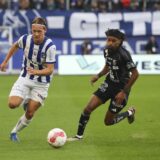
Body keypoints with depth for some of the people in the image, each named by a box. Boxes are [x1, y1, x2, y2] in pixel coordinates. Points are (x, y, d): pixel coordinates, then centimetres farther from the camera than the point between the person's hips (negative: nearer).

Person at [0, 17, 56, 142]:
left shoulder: (50, 46, -24)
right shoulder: (25, 39, -13)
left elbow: (50, 70, -24)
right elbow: (15, 46, 13)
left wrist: (36, 72, -42)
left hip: (41, 83, -2)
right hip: (25, 78, 2)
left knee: (30, 114, -3)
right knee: (13, 104, -19)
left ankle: (14, 132, 24)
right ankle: (26, 101, 16)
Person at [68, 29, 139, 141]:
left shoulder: (123, 55, -26)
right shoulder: (107, 51, -4)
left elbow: (135, 74, -21)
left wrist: (124, 92, -20)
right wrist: (98, 76, 0)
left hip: (121, 89, -6)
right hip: (109, 84, 6)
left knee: (108, 121, 3)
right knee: (88, 108, -8)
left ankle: (129, 113, 30)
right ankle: (79, 135, 8)